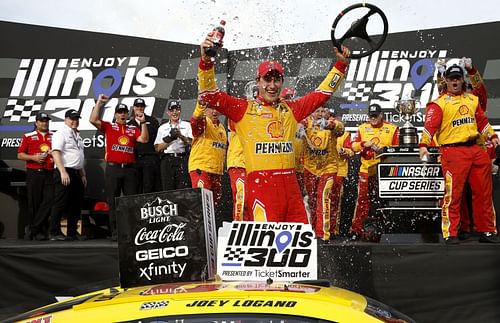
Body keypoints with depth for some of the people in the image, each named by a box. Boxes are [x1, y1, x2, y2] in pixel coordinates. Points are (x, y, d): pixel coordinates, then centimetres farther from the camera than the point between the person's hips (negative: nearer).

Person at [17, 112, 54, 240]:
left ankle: (31, 229, -1)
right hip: (33, 173, -2)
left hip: (49, 173, 2)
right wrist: (33, 157, -9)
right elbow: (20, 155, 6)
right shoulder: (28, 137, 9)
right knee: (34, 203, -1)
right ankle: (39, 231, 7)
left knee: (49, 201, -8)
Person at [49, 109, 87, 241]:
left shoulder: (77, 136, 21)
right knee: (60, 204, -8)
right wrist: (63, 172, -24)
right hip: (64, 173, -9)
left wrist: (83, 175, 20)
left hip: (76, 173, 9)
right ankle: (55, 233, -5)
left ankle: (72, 232, 16)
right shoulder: (61, 134, -6)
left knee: (76, 204, 9)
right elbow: (56, 153, -16)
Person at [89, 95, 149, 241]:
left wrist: (143, 122, -5)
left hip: (129, 169, 2)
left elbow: (144, 139, 0)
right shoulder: (108, 126, 8)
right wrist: (99, 103, -5)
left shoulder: (133, 129, 14)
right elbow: (93, 120, -6)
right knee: (113, 202, 1)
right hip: (113, 168, -2)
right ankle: (115, 232, 4)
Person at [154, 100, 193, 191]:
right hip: (167, 160, 2)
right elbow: (158, 148, 6)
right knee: (168, 189, -3)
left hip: (182, 159, -1)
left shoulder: (187, 125, 14)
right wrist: (169, 138, -6)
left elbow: (191, 143, 2)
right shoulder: (162, 128, 17)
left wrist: (181, 136, -12)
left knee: (184, 189, -11)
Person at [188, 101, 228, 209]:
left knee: (215, 202, 14)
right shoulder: (203, 122, -6)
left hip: (217, 171, 8)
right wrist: (200, 105, -49)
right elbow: (194, 121, -31)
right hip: (201, 168, -8)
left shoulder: (221, 127, 18)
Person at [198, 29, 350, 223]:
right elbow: (210, 95, -1)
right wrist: (206, 61, -15)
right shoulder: (244, 108, 7)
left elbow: (322, 93, 28)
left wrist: (340, 64, 27)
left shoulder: (291, 109, 19)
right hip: (260, 183, -5)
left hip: (290, 184, 5)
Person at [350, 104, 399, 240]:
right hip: (366, 170, 1)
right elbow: (353, 146, 7)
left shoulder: (392, 129, 5)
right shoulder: (362, 128, 12)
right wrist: (363, 144, -11)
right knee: (363, 199, -2)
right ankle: (357, 228, 1)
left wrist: (383, 149, -13)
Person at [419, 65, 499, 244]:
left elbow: (482, 120, 25)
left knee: (483, 192, 9)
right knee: (453, 194, -8)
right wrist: (423, 145, -25)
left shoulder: (472, 99, 18)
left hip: (475, 149, 6)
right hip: (453, 151, -6)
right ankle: (450, 234, -1)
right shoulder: (439, 103, -1)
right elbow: (430, 125, -13)